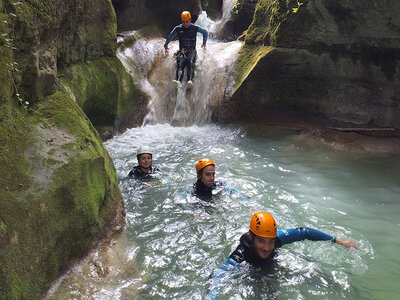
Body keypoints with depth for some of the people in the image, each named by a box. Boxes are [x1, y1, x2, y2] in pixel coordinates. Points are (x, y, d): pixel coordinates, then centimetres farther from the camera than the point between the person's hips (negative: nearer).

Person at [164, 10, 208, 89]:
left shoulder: (195, 28, 6)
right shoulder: (178, 29, 9)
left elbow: (205, 32, 21)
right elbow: (170, 36, 26)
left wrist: (204, 43, 20)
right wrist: (166, 45, 36)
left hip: (192, 51, -1)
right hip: (182, 51, 1)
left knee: (190, 63, -32)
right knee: (180, 64, -29)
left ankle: (190, 81, -54)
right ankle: (178, 81, -53)